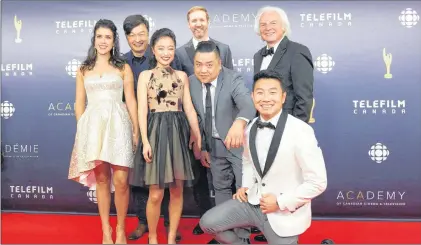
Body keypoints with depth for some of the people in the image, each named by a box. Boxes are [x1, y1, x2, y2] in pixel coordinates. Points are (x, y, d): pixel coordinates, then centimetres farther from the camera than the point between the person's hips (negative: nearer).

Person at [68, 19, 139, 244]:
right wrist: (81, 129, 5)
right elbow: (79, 104, 14)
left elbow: (131, 101, 5)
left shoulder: (123, 68, 8)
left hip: (118, 124, -2)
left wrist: (136, 131, -1)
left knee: (120, 181, -7)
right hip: (93, 125, 2)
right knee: (101, 179, 6)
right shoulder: (83, 70, 14)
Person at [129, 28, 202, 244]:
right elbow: (142, 110, -2)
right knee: (155, 194, -4)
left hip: (178, 132, 3)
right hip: (156, 132, -3)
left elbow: (189, 109, 9)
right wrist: (145, 141, -11)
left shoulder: (182, 76, 11)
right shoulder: (145, 75, 4)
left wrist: (199, 139, 5)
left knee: (177, 190, 5)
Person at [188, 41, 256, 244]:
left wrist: (239, 122, -65)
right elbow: (196, 118, 2)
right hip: (214, 144, 5)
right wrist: (202, 147, 4)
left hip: (239, 141, -5)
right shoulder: (191, 82, -8)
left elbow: (248, 104, -43)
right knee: (221, 188, 17)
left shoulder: (233, 79, -24)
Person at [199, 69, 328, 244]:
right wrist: (246, 186, 4)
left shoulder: (300, 131, -20)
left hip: (284, 214, -5)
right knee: (208, 223, -3)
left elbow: (318, 182, -18)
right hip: (253, 202, 5)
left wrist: (281, 202, -17)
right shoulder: (251, 128, 1)